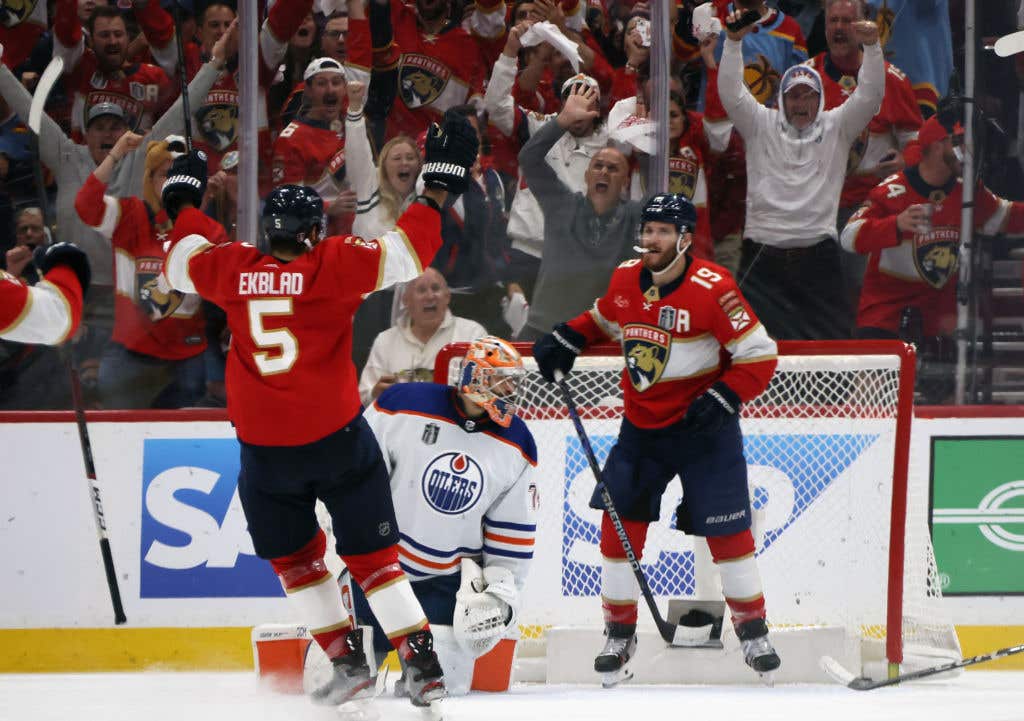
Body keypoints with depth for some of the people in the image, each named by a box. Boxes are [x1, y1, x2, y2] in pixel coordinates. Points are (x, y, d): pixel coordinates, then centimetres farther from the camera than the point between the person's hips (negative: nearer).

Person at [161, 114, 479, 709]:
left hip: (264, 452, 1)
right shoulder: (333, 265, -9)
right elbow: (408, 252, -12)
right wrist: (440, 185, -3)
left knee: (294, 555, 20)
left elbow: (183, 260, 19)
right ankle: (424, 666, -1)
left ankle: (349, 660, 14)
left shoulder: (233, 270, 0)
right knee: (372, 554, 7)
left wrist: (185, 201, 35)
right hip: (337, 436, -1)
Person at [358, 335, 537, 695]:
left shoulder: (515, 445, 0)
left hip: (449, 580, 2)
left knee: (445, 678, -14)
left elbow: (513, 533, 6)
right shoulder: (403, 406, -11)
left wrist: (502, 593, -3)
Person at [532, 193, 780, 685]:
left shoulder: (713, 288, -20)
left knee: (727, 531, -4)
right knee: (620, 523, 0)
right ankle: (619, 634, 13)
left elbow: (760, 357, -16)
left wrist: (723, 400, -26)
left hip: (704, 427, -5)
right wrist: (566, 339, 4)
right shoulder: (625, 279, -2)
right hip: (641, 427, 5)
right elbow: (603, 320, 21)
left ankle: (752, 628, 14)